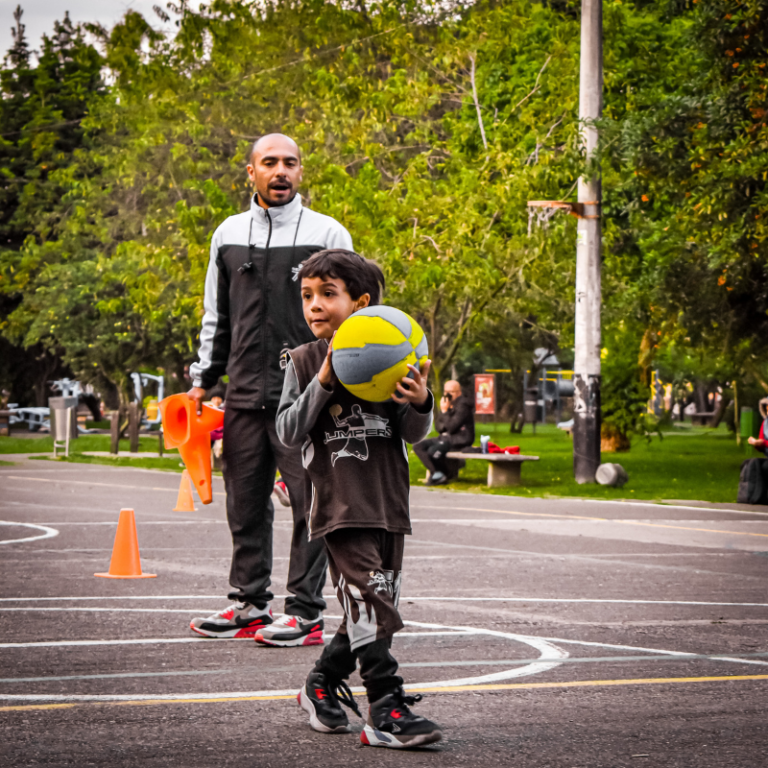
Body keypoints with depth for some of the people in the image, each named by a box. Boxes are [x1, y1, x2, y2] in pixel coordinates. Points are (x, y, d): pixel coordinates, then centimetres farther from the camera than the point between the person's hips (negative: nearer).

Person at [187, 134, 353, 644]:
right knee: (246, 503, 7)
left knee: (310, 501, -4)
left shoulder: (328, 234, 3)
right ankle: (250, 603, 17)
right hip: (244, 392, 4)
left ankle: (306, 610, 0)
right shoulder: (229, 235, 14)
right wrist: (202, 380, 15)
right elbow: (216, 318, 21)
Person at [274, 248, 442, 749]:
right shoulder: (305, 362, 3)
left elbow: (414, 434, 5)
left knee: (372, 609, 10)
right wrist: (322, 383, -16)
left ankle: (322, 687, 28)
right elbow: (288, 432, -4)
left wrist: (420, 402, -17)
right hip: (339, 504, -4)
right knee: (371, 603, -15)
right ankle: (388, 710, -16)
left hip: (389, 501, 4)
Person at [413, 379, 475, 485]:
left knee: (433, 451, -32)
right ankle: (436, 472, -11)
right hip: (446, 437, 10)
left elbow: (451, 427, -20)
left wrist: (445, 411, -15)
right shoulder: (449, 404, 13)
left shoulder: (463, 405, -13)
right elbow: (438, 426, 16)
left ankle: (450, 473, -6)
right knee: (418, 446, -4)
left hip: (459, 440, -10)